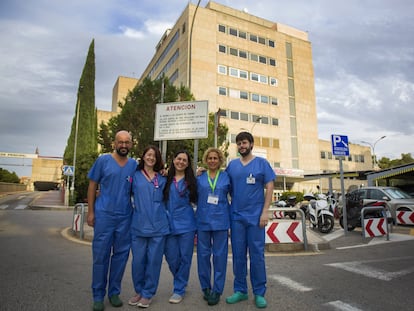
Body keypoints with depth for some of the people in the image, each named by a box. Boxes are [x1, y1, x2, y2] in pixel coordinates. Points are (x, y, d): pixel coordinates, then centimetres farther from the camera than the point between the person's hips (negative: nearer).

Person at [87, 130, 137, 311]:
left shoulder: (134, 165, 5)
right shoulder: (103, 160, -1)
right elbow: (92, 186, 2)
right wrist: (91, 212, -1)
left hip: (125, 217, 3)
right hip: (104, 215, -2)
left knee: (121, 255, 11)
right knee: (100, 255, 6)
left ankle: (114, 292, 28)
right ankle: (98, 296, 22)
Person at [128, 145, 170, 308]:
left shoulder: (162, 179, 10)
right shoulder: (135, 176, 6)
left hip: (158, 226, 1)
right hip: (138, 225, -1)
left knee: (154, 260, 6)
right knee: (138, 260, 7)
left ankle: (148, 293, 22)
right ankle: (138, 291, 28)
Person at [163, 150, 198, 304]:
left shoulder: (192, 180, 3)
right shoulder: (166, 179, 3)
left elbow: (196, 200, 4)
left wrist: (198, 177, -2)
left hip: (186, 224, 0)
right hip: (170, 224, 1)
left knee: (185, 258, 5)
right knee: (171, 258, 7)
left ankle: (179, 290, 22)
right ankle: (180, 282, 35)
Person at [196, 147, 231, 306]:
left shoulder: (226, 177, 5)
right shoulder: (199, 177, 6)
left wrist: (230, 214, 5)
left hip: (221, 220, -1)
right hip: (203, 221, 1)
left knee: (220, 255, 3)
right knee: (203, 254, 7)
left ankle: (217, 290, 16)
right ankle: (205, 287, 24)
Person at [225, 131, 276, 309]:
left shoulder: (262, 163, 1)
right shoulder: (232, 165, 8)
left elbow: (269, 187, -2)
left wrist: (265, 211, -9)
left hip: (255, 216, -2)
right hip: (236, 216, 3)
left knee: (257, 255, 5)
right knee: (238, 255, 9)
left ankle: (259, 293, 19)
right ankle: (240, 290, 23)